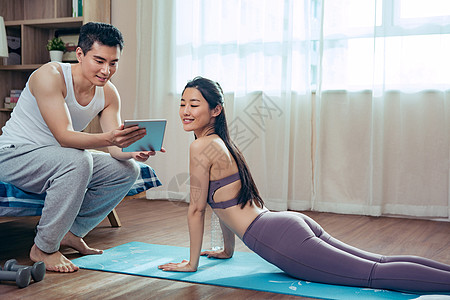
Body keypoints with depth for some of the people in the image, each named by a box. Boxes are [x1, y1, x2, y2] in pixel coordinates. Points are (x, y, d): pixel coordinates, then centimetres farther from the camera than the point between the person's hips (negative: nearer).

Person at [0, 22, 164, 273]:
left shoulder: (109, 94, -4)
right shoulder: (50, 76, -24)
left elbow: (115, 148, -10)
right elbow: (64, 136, -33)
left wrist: (133, 152, -33)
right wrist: (107, 139, -50)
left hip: (59, 159, 7)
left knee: (127, 170, -6)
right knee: (77, 161, -36)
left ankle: (72, 233, 5)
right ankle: (43, 249, -21)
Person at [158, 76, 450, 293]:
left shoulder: (202, 146, -9)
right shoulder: (221, 142, 19)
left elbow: (196, 209, -5)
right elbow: (227, 199, 28)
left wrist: (192, 264, 4)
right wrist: (227, 250, 35)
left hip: (281, 239, -9)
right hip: (292, 222, 9)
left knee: (376, 274, -11)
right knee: (380, 264, 10)